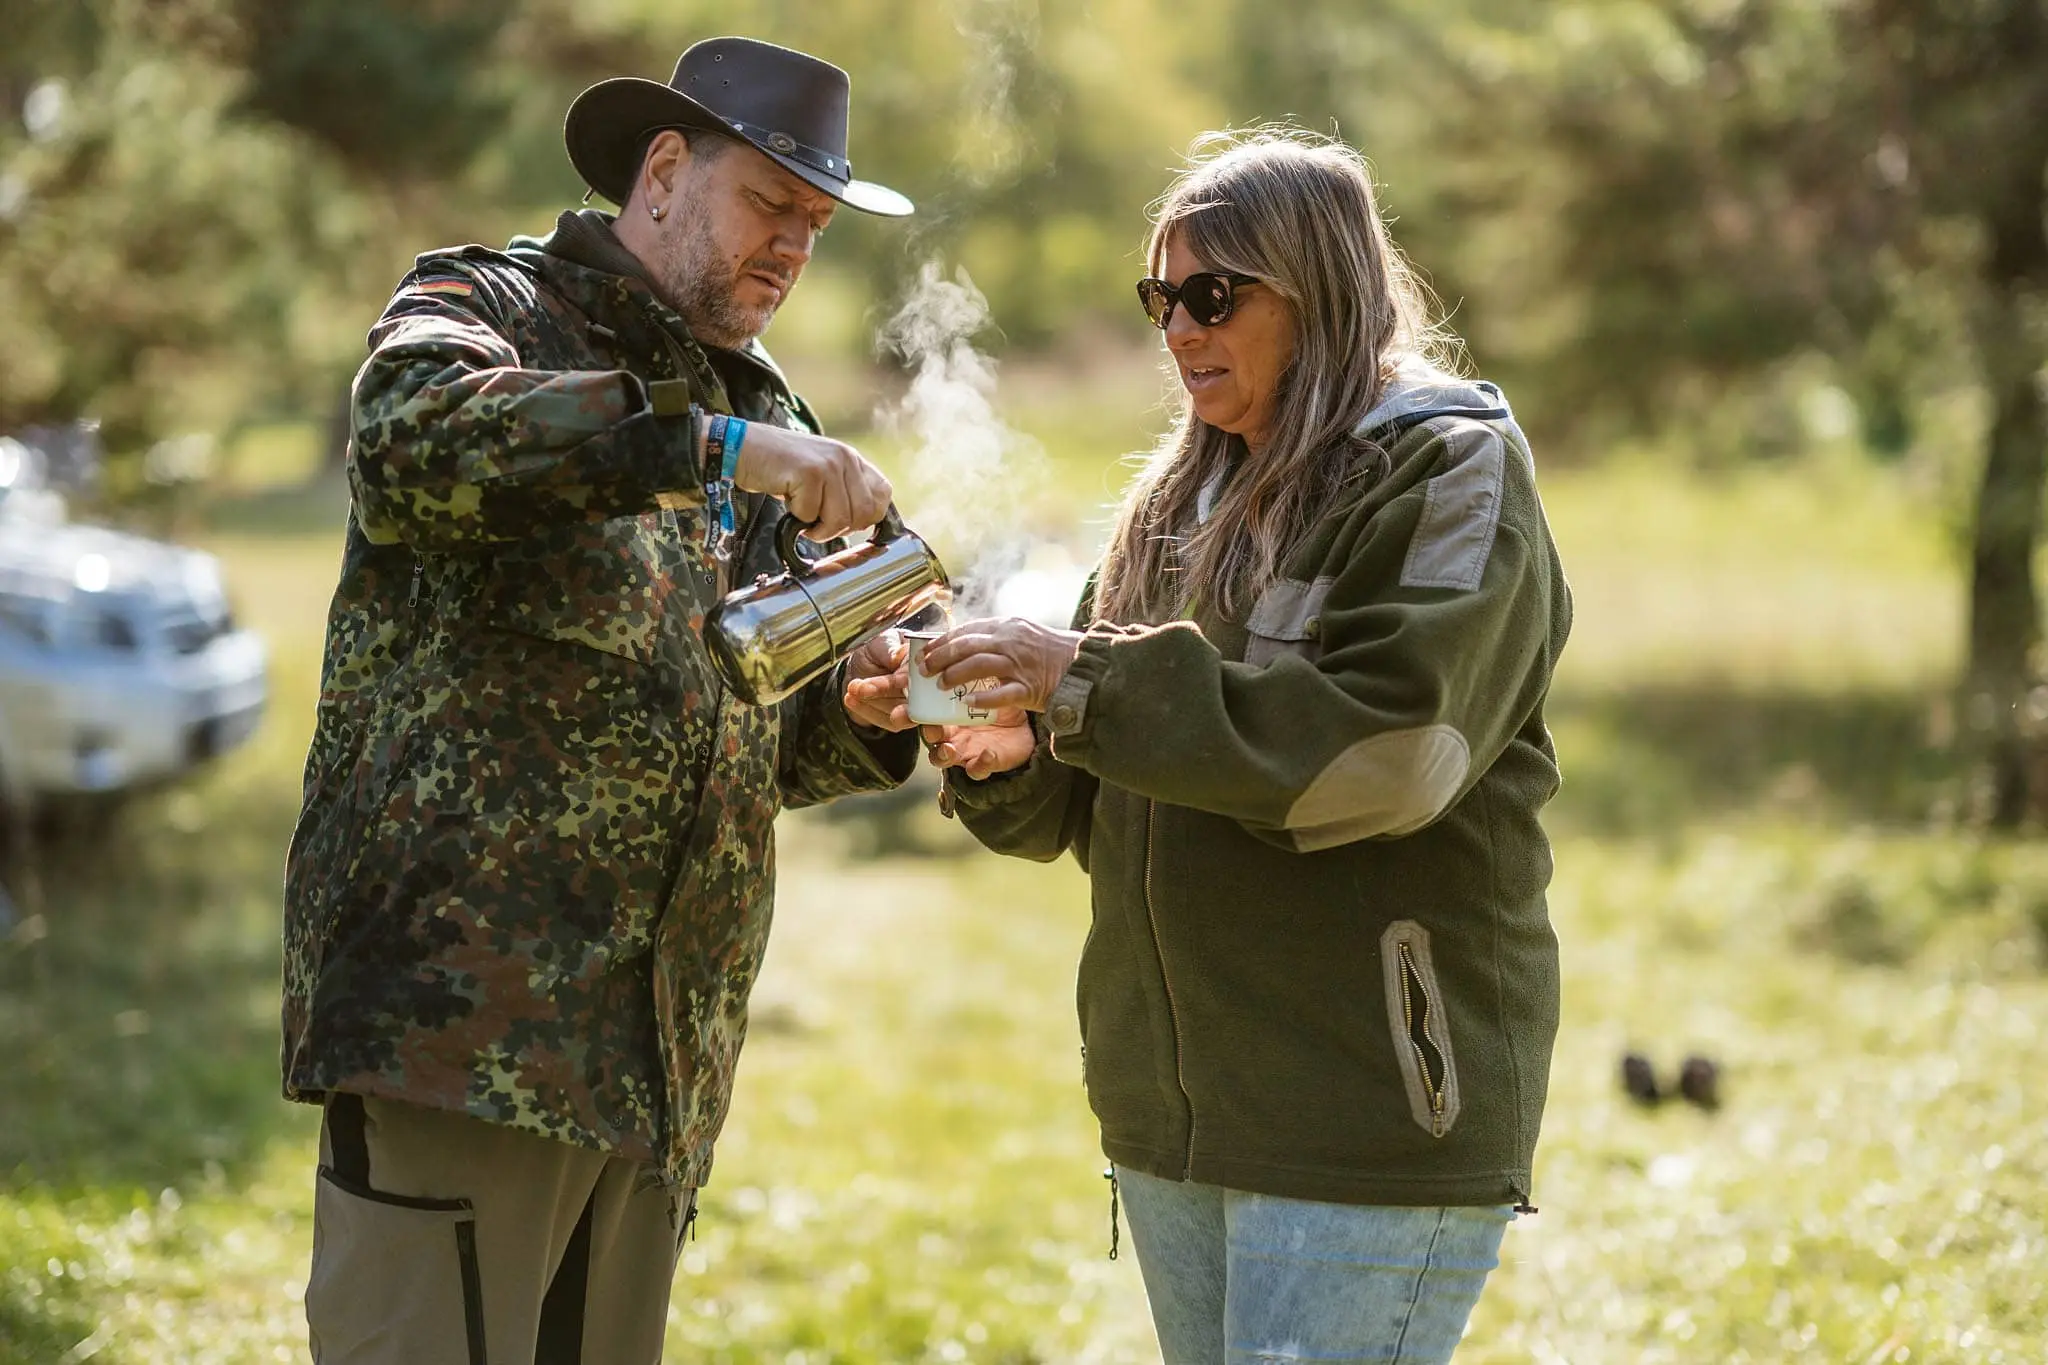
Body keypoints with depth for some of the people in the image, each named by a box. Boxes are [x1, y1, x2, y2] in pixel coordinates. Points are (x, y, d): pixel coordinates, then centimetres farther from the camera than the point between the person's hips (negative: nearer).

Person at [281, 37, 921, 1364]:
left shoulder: (769, 424, 22)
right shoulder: (490, 307, 3)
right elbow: (411, 434, -24)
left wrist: (865, 704, 3)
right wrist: (710, 446, -26)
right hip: (460, 1003, -7)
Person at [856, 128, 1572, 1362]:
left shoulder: (1451, 474, -6)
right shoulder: (1189, 498, 16)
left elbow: (1389, 745, -21)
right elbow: (1097, 803, 17)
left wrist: (1092, 682, -21)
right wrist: (1013, 752, -6)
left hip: (1369, 1113, -7)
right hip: (1176, 1100, 8)